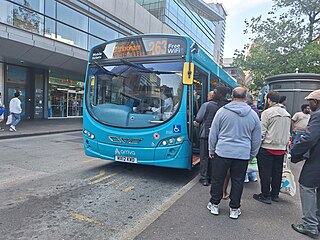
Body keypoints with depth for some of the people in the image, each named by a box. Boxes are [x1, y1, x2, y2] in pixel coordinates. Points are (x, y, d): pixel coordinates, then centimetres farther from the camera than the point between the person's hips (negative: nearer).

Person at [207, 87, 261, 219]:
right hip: (243, 154, 2)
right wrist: (252, 154, 22)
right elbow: (256, 139, 10)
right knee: (237, 182, 13)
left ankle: (214, 205, 25)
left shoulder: (222, 111, -5)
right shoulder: (253, 115, 3)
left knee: (217, 179, 12)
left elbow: (213, 133, -1)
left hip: (222, 152, -2)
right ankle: (234, 209, 23)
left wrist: (211, 150, 11)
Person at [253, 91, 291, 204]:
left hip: (267, 148, -7)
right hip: (281, 149, 7)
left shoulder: (267, 112, -11)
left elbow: (262, 132, -15)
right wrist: (285, 146, 19)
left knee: (265, 173, 3)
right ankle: (275, 195, 25)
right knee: (277, 172, 14)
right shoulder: (287, 114, 11)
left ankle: (265, 196, 11)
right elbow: (288, 133, 14)